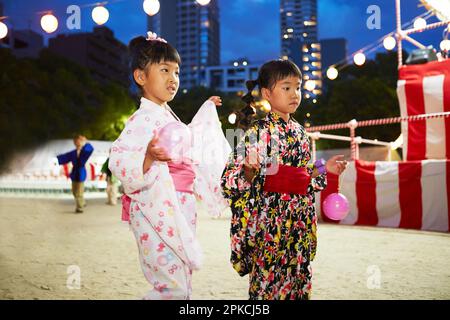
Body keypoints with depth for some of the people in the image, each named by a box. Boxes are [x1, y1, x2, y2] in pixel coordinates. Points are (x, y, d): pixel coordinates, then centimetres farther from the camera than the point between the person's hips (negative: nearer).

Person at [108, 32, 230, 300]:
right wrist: (148, 156, -43)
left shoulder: (168, 115, 15)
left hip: (179, 212, 10)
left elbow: (188, 142, 34)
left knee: (183, 285, 15)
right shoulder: (143, 118, -14)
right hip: (158, 213, -9)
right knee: (173, 287, -10)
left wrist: (207, 111, 41)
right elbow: (118, 160, -25)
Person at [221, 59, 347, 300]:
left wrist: (323, 170, 10)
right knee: (268, 281, 1)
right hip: (269, 223, -6)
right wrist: (249, 170, -32)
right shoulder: (258, 131, -11)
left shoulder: (299, 131, 10)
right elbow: (230, 181, -14)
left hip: (300, 223, 7)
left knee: (298, 279, 14)